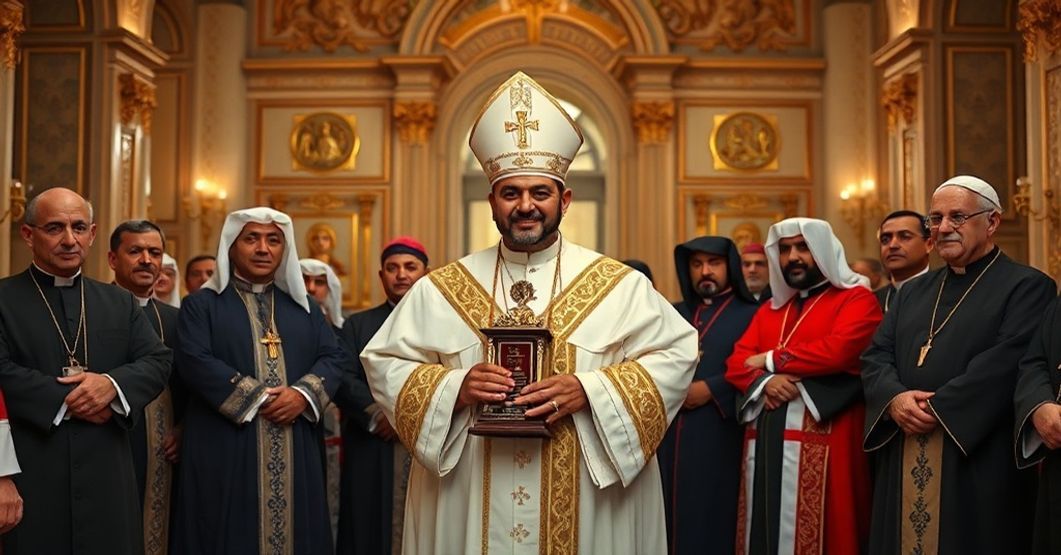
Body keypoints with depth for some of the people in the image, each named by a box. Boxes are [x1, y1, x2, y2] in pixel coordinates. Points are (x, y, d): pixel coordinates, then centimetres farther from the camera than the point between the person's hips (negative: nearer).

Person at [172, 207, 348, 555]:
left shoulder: (304, 307, 16)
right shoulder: (202, 305, 5)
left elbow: (334, 356, 7)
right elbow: (194, 361, -10)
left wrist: (303, 394, -13)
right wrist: (258, 398, -15)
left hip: (297, 453, 4)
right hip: (227, 450, -3)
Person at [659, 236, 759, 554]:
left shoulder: (752, 315, 4)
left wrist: (712, 389, -14)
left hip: (718, 437, -4)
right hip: (666, 435, 4)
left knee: (708, 522, -2)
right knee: (667, 519, 5)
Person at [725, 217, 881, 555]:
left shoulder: (856, 299, 0)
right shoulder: (770, 309, 20)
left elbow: (838, 350, -17)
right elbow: (737, 361, 11)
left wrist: (771, 359, -5)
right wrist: (764, 380, -12)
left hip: (822, 442, -6)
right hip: (764, 440, 6)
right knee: (765, 528, 8)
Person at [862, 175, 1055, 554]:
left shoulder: (1026, 287, -1)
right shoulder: (913, 291, 18)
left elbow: (1006, 362, -15)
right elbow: (876, 356, 9)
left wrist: (937, 409, -18)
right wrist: (895, 399, -11)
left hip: (978, 462, -5)